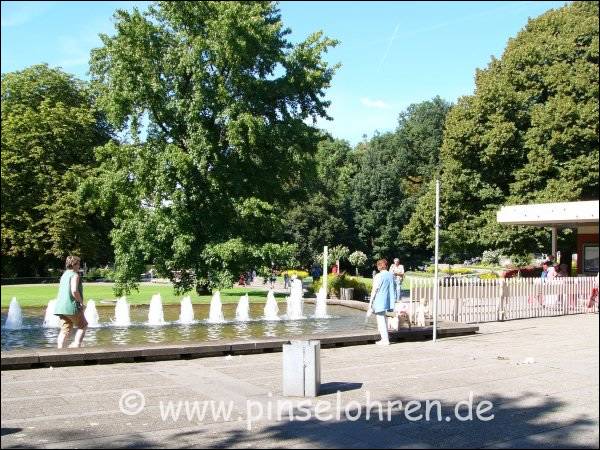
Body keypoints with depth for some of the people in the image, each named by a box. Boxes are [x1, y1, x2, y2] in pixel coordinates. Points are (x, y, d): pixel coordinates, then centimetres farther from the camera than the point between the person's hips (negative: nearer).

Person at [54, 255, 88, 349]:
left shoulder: (64, 275, 19)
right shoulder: (75, 275, -10)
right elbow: (74, 291, -24)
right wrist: (81, 302, -12)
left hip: (61, 307, 8)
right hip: (71, 306, -8)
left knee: (65, 330, 9)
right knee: (83, 326, 6)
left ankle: (60, 348, -1)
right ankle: (76, 344, -7)